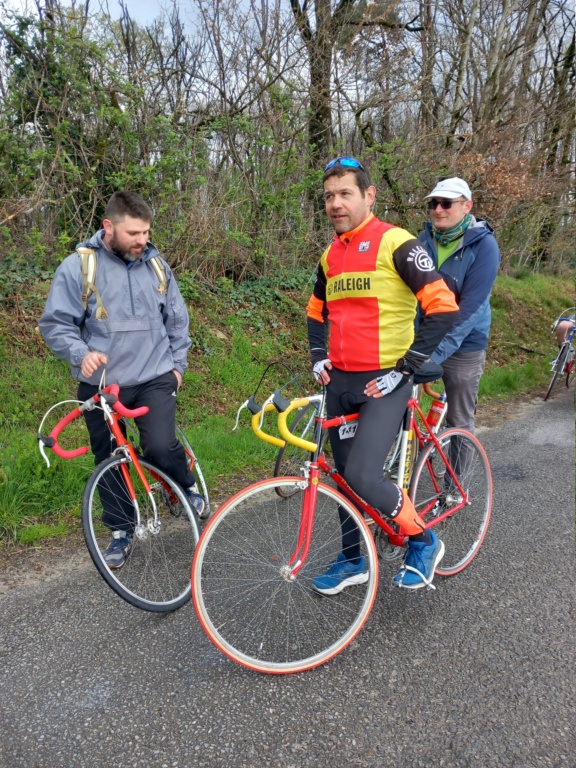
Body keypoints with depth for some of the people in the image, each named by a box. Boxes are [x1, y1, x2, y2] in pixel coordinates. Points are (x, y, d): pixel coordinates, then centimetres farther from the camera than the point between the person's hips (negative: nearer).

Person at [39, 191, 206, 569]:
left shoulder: (156, 263, 3)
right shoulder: (78, 266, -8)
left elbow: (177, 319, 13)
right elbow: (55, 325, -5)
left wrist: (178, 364, 10)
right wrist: (81, 353, -22)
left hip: (155, 378, 1)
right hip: (101, 383, 0)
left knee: (160, 447, -18)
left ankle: (187, 487, 15)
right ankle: (122, 531, 30)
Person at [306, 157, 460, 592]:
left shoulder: (395, 243, -10)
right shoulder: (331, 255, 11)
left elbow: (444, 308, -15)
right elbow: (317, 312, 26)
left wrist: (404, 369, -16)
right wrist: (318, 357, 10)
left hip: (383, 383, -7)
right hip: (340, 382, 7)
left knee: (363, 478, -18)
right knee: (344, 476, 13)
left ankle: (423, 542, 10)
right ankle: (351, 560, 33)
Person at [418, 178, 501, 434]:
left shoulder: (483, 245, -13)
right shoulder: (424, 239, 0)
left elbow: (471, 307, -20)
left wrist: (436, 353, -28)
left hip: (462, 346, -3)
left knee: (459, 424, 8)